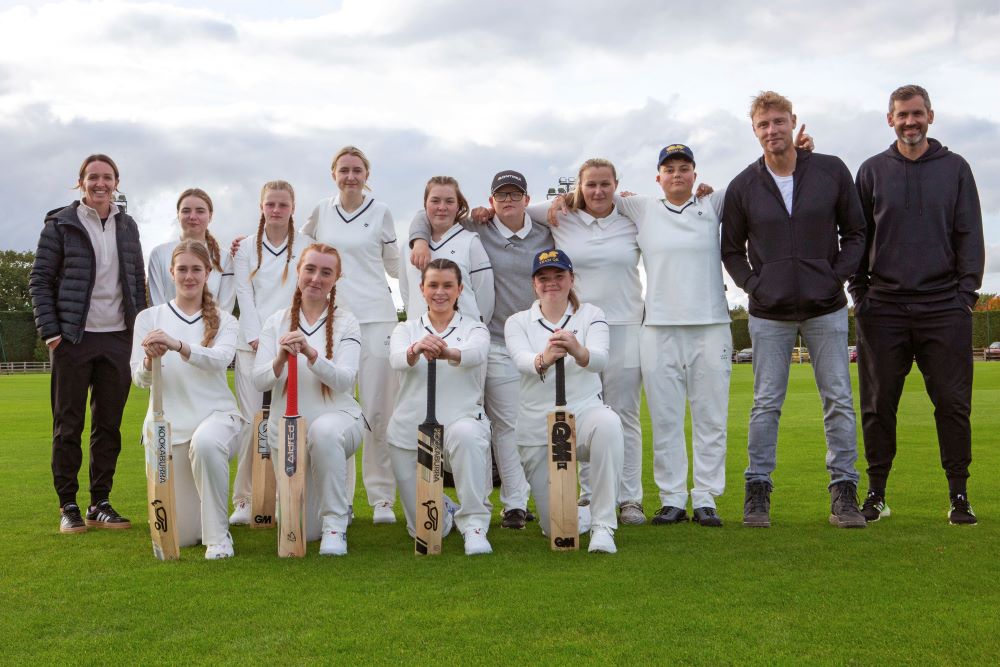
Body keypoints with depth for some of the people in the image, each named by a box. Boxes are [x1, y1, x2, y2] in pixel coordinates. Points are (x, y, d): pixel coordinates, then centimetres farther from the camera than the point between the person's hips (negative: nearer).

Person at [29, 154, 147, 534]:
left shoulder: (127, 226, 12)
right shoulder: (60, 224, 0)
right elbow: (39, 281, -1)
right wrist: (50, 332, -10)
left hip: (118, 338, 4)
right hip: (73, 338, -3)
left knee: (109, 425, 7)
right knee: (68, 425, 3)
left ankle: (101, 503, 16)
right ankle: (68, 506, 11)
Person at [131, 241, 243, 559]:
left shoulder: (224, 320, 6)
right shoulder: (149, 318, 8)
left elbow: (220, 358, -17)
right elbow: (139, 379, 0)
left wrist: (177, 345, -35)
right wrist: (150, 360, -24)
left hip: (216, 414, -1)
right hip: (168, 422, 1)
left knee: (205, 443, -40)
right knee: (181, 536, -1)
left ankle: (218, 535, -22)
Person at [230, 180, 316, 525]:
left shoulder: (306, 245, 10)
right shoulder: (246, 247, 13)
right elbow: (244, 295, 6)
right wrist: (256, 338, -6)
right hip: (253, 342, 1)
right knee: (252, 422, -5)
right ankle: (244, 500, 1)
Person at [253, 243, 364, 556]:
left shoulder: (346, 323, -1)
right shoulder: (276, 322, 4)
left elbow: (345, 380, -14)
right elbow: (259, 382, -4)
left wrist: (311, 353, -30)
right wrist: (281, 358, -25)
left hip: (337, 417, -2)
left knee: (323, 430, -41)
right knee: (304, 530, 0)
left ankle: (335, 524, -25)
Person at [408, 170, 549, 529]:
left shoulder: (546, 236, 9)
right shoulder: (477, 230, 3)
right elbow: (428, 214, 7)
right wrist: (420, 239, -11)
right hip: (498, 343, -2)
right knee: (507, 425, -5)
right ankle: (514, 504, 0)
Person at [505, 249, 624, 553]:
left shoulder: (591, 315, 3)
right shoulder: (518, 322, 5)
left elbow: (600, 359, -18)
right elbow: (521, 360, -18)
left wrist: (578, 351, -43)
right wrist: (543, 360, -43)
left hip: (584, 412, -1)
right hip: (536, 428, 1)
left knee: (608, 424, -39)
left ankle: (603, 527, -29)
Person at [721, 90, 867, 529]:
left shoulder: (831, 172, 1)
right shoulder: (743, 187, 1)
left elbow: (855, 232, 8)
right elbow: (731, 250, 11)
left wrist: (838, 275, -3)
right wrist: (753, 285, -2)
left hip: (826, 309, 0)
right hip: (770, 314, 0)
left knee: (838, 401, 3)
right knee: (766, 404, 4)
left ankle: (844, 490, 11)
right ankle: (757, 490, 12)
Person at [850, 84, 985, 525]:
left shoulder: (955, 168, 9)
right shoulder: (872, 171, 10)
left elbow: (970, 235, 7)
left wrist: (967, 291, -3)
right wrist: (860, 294, 3)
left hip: (944, 306, 0)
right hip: (883, 307, 1)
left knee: (953, 402, 0)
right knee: (878, 404, 3)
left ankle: (959, 495, 9)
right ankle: (876, 494, 12)